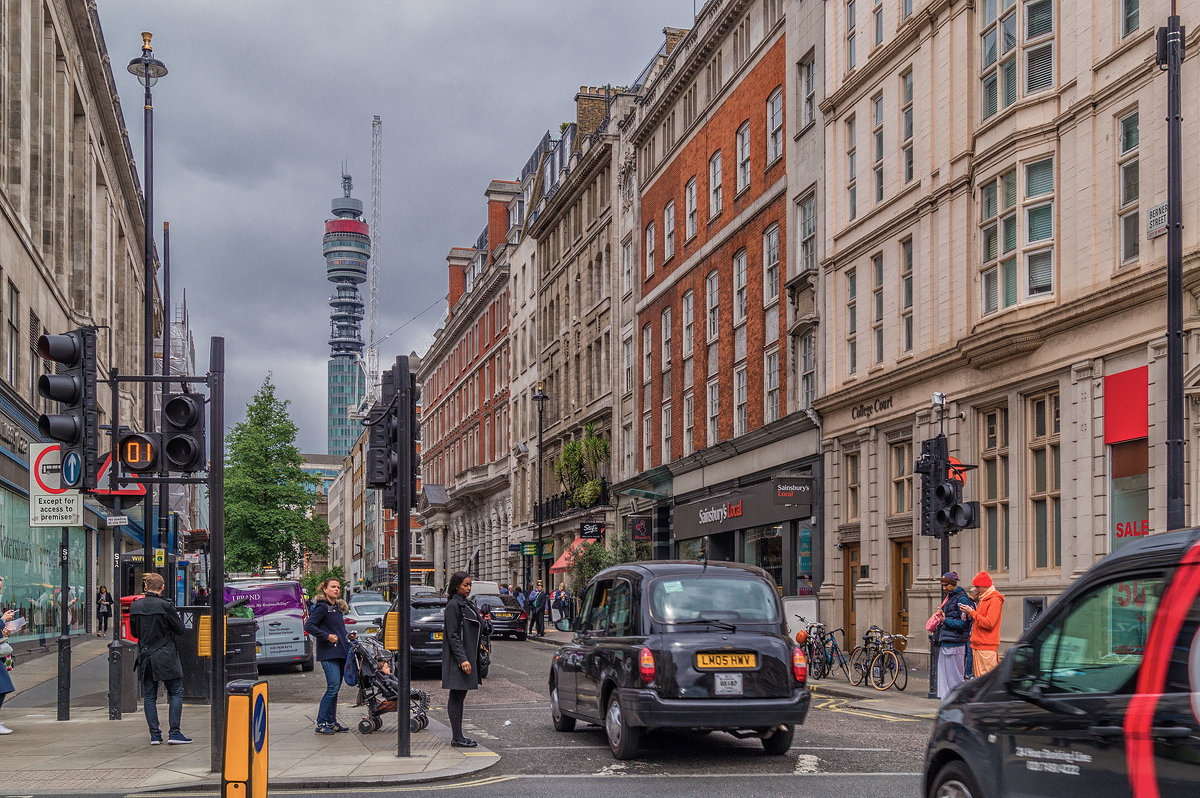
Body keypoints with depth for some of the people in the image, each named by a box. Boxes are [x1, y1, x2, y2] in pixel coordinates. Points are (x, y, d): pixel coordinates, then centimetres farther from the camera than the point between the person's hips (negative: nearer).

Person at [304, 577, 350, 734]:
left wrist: (347, 637, 11)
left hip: (340, 653, 9)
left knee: (335, 689, 10)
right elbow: (308, 625, -15)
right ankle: (321, 724, -9)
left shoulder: (338, 608, 18)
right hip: (328, 654, -9)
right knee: (333, 687, -13)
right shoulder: (322, 607, -7)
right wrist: (327, 636, -18)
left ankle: (332, 722, 15)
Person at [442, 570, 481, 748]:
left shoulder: (466, 605, 16)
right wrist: (462, 659, -22)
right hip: (458, 658, -9)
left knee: (460, 696, 11)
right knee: (456, 697, -6)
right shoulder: (453, 605, -12)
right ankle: (457, 738, -5)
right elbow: (453, 635, -17)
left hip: (467, 656, 9)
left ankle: (458, 736, 14)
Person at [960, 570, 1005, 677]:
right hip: (978, 645, 10)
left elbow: (989, 623, -19)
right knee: (979, 678, 10)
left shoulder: (994, 600, -12)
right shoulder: (983, 599, 19)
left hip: (987, 647, -10)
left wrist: (972, 612, -15)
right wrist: (970, 613, 4)